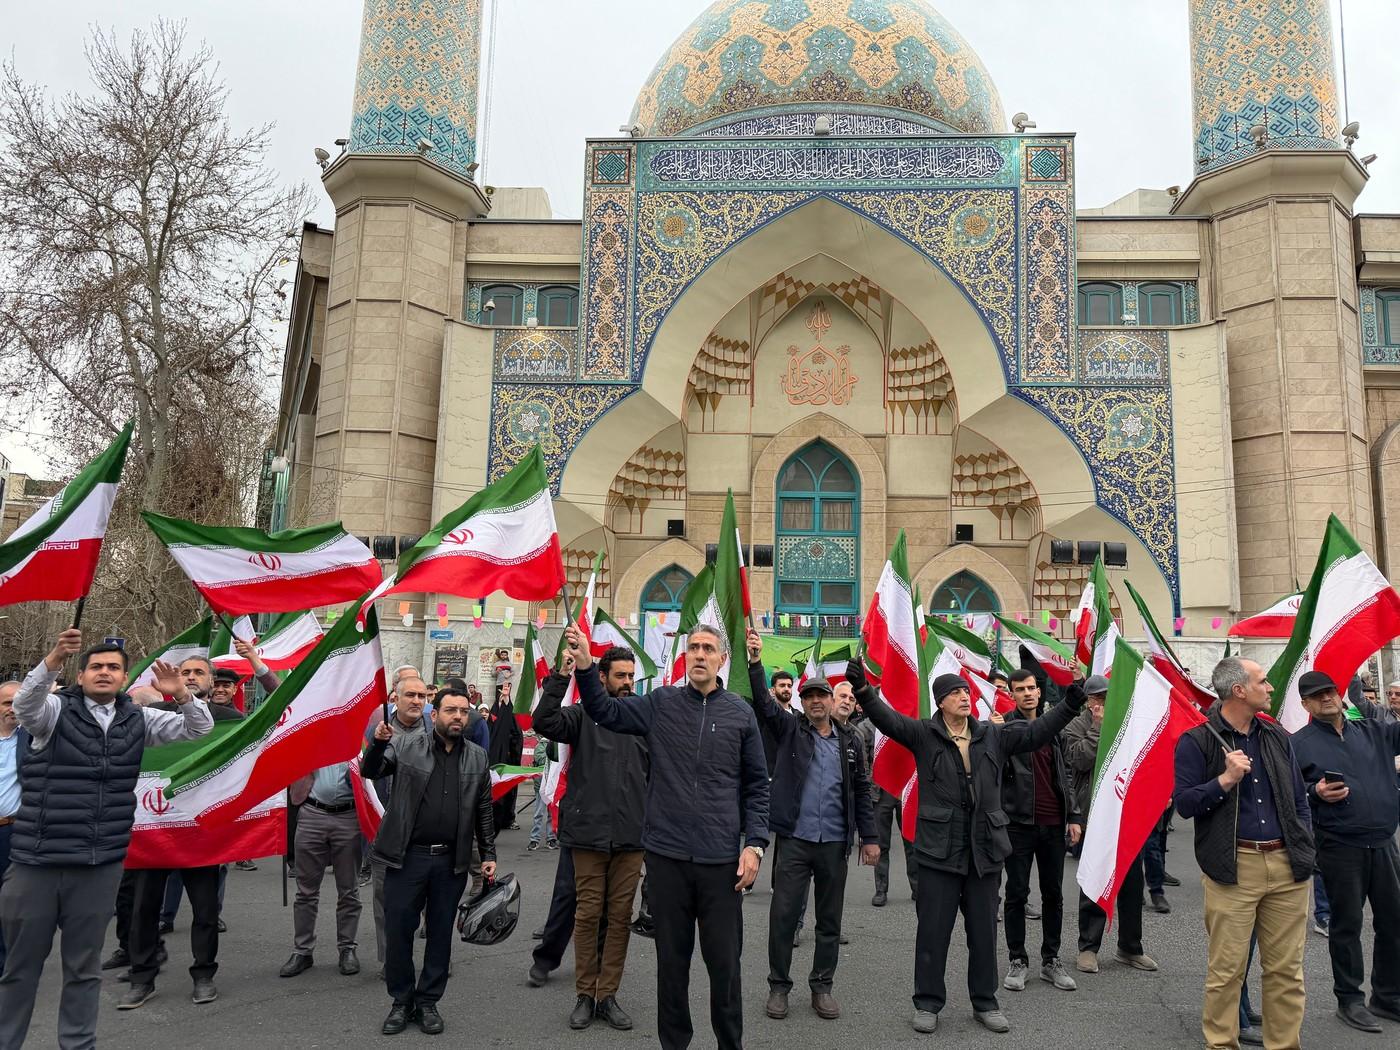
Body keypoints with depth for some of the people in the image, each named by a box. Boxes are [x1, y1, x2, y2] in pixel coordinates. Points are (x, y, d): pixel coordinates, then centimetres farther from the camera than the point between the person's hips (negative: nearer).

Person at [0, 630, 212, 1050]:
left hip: (101, 866, 2)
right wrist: (54, 658, -41)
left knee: (84, 968, 12)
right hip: (36, 863, -2)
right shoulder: (55, 710, -2)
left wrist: (179, 693, -16)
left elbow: (199, 728, 4)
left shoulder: (137, 720, 7)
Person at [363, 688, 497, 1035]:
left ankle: (428, 1002, 25)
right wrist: (379, 743, -24)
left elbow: (483, 811, 11)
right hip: (407, 858, -2)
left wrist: (488, 854, 8)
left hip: (452, 862, 2)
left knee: (441, 933, 10)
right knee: (398, 930, 5)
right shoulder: (406, 744, -1)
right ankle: (402, 1001, 23)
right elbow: (371, 772, -4)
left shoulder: (477, 757, 7)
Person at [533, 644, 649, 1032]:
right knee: (588, 914, 6)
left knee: (620, 916, 8)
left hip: (631, 837, 2)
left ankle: (608, 995, 20)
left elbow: (656, 774, 11)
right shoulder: (584, 715, -1)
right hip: (589, 832, -2)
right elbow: (543, 722, -18)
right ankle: (585, 995, 20)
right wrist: (561, 677, -24)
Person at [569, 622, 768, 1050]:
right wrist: (585, 666, -11)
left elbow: (756, 786, 6)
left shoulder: (740, 713, 2)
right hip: (667, 854, 1)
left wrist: (754, 844, -1)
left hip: (722, 859, -1)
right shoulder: (661, 703, 3)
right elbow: (605, 711, 4)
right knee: (671, 958, 13)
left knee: (724, 960, 6)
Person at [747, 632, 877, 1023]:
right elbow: (763, 703, -14)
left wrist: (870, 837, 7)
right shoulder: (790, 729, 2)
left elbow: (861, 791, 11)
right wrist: (754, 662, -28)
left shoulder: (849, 741, 9)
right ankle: (778, 986, 18)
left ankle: (822, 986, 27)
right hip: (794, 840, -2)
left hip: (835, 843, 3)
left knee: (830, 919, 12)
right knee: (783, 914, 2)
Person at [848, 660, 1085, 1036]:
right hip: (939, 849, -3)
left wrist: (1069, 706, -10)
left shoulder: (994, 735, 7)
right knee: (933, 930, 5)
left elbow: (1035, 731, 3)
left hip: (985, 849, 3)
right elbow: (888, 719, -17)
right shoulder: (923, 734, -4)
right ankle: (928, 1003, 20)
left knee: (984, 931, 14)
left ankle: (985, 1002, 29)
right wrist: (863, 691, -35)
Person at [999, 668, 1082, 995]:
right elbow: (996, 771, -15)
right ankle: (1018, 961, 15)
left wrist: (1073, 816, 12)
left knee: (1054, 894, 11)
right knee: (1017, 893, 4)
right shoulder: (1004, 726, -6)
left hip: (1053, 824, 5)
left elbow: (1062, 775, 17)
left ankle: (1051, 960, 23)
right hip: (1019, 823, -5)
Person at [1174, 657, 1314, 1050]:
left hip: (1288, 868, 5)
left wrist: (1305, 851, 11)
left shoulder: (1278, 737, 12)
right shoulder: (1196, 741, -5)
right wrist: (1225, 780, -18)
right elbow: (1184, 803, -7)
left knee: (1286, 969, 10)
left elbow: (1299, 800, 18)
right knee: (1226, 970, 1)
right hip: (1233, 868, -5)